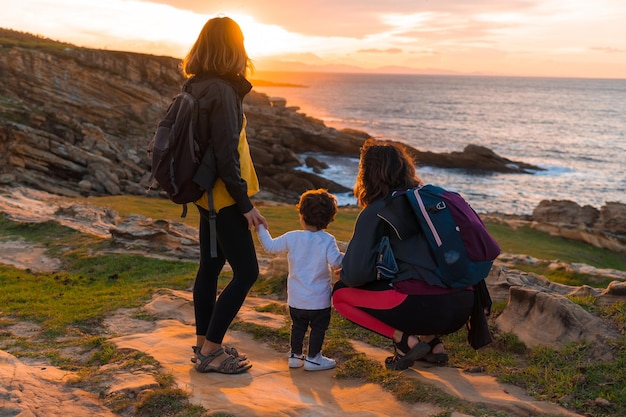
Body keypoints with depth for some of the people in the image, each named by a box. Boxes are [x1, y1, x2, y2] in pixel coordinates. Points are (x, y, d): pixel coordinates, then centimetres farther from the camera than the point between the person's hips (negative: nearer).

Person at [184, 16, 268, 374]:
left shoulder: (199, 87, 10)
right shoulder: (221, 91, -18)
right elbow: (225, 154, -22)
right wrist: (246, 204, -18)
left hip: (209, 194, 10)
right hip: (223, 197, -10)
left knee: (211, 266, 15)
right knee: (246, 272, -4)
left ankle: (204, 344, 25)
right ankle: (209, 353, 2)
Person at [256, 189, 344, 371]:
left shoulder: (292, 238, -5)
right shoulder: (327, 240, -13)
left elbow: (270, 246, 6)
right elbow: (335, 261, -25)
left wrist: (261, 229, 19)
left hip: (296, 299, 4)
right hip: (319, 300, -3)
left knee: (298, 326, 19)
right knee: (318, 328, 10)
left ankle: (295, 355, 27)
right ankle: (313, 358, 13)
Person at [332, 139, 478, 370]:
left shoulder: (375, 212, -3)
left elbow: (356, 275, -8)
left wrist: (343, 272, 15)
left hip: (424, 307, -7)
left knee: (341, 293, 11)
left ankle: (406, 341, 0)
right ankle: (432, 342, 18)